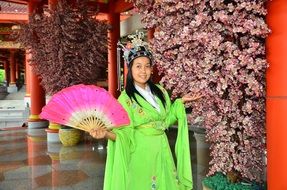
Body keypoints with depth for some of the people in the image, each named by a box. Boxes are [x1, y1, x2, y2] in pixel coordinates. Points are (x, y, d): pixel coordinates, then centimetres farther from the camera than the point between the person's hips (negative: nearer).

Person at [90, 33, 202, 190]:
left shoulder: (159, 91, 2)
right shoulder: (126, 98, -13)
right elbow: (125, 133, -14)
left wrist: (181, 101, 6)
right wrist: (106, 133, -32)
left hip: (162, 150, 5)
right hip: (141, 152, -5)